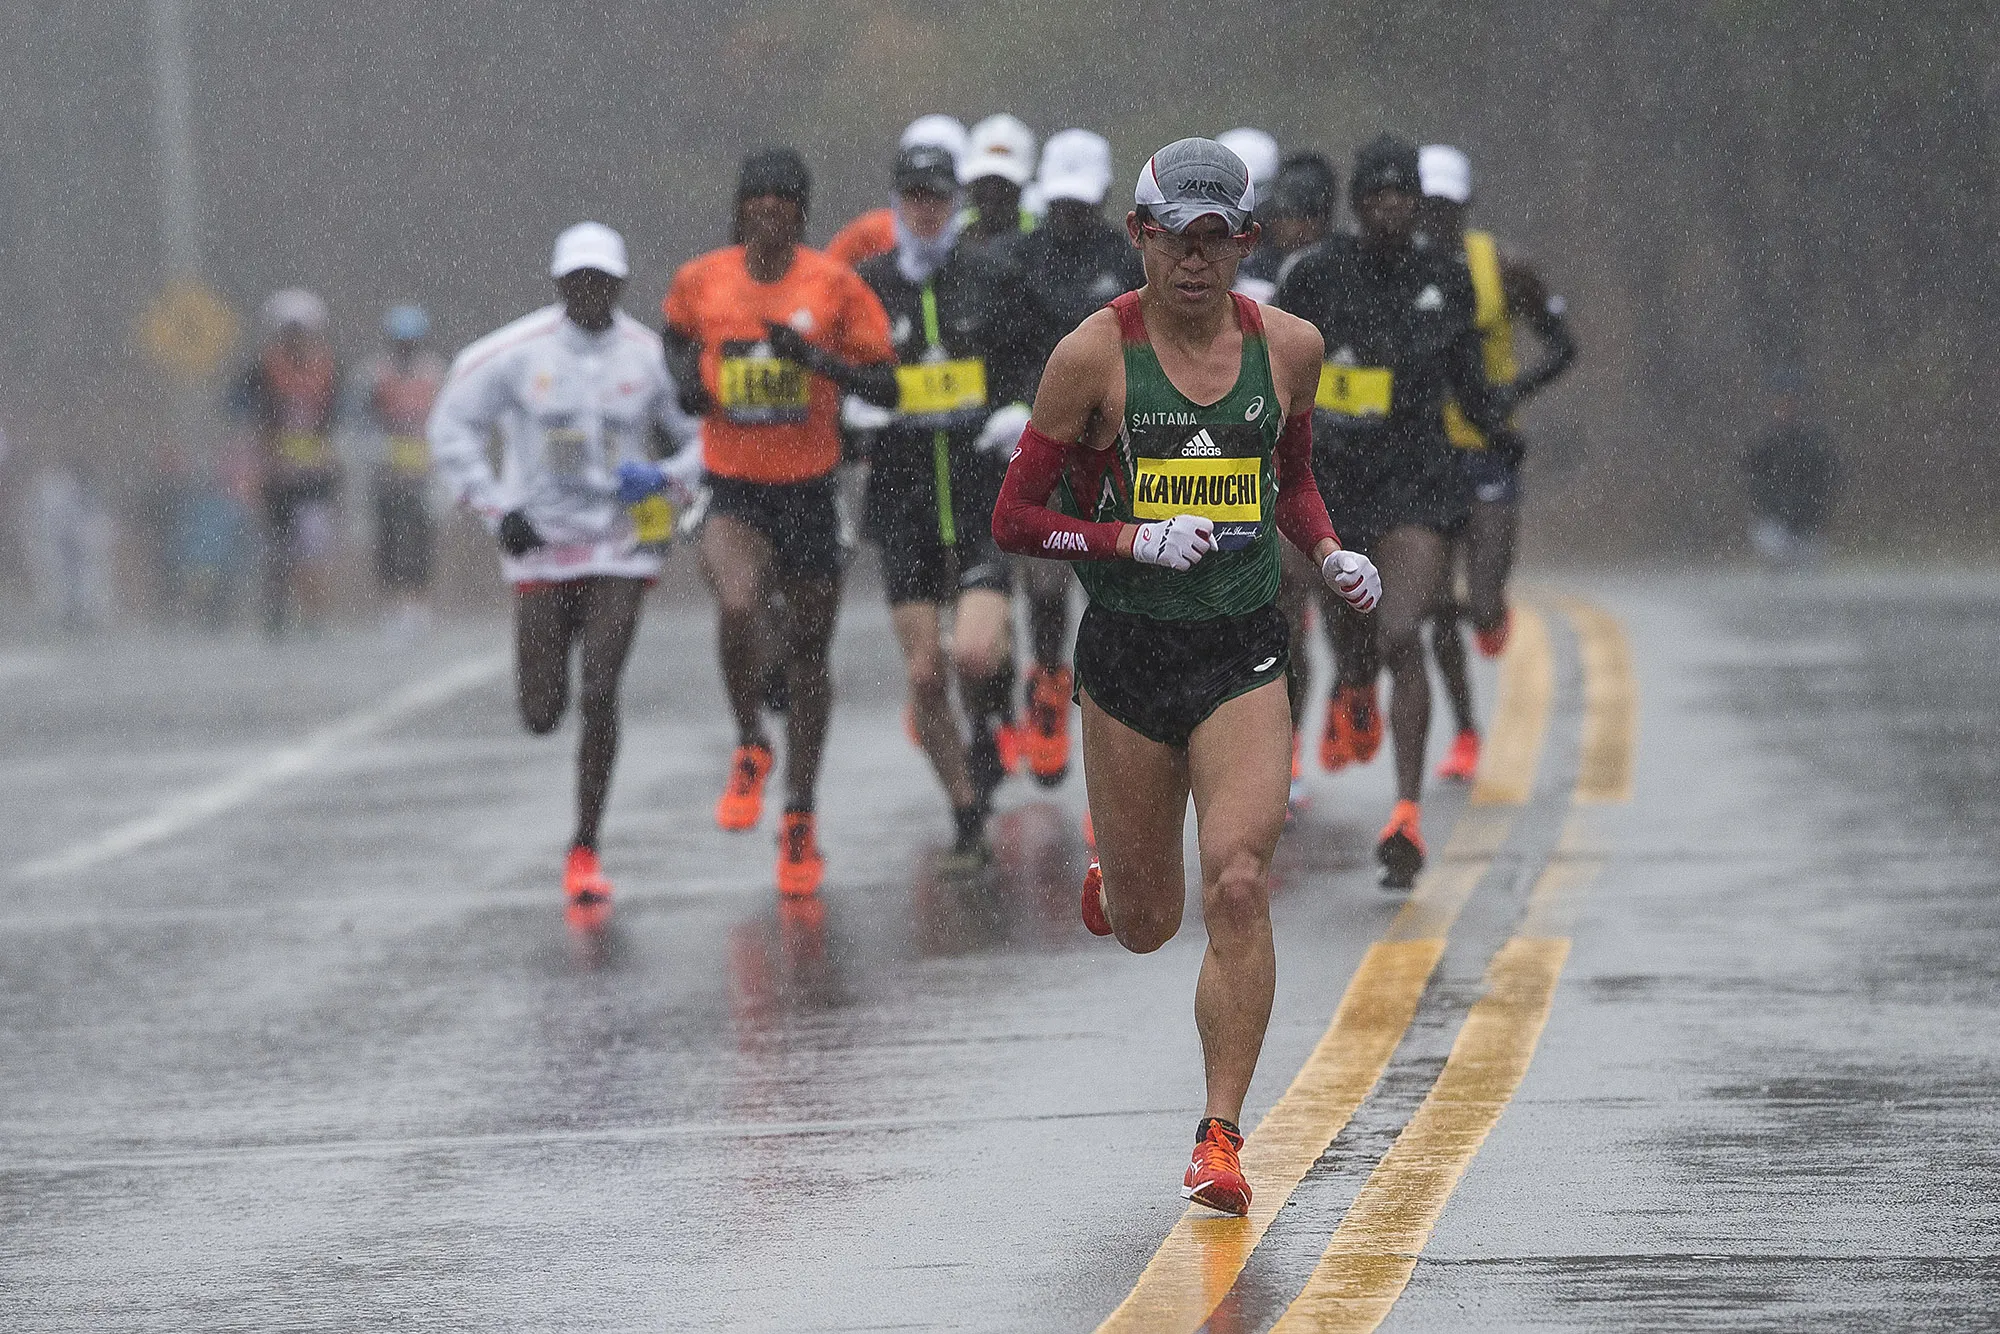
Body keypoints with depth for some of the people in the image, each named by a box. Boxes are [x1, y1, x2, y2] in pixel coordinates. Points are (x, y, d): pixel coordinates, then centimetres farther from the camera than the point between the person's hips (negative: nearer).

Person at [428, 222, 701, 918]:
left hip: (622, 545, 0)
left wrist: (667, 478, -15)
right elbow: (452, 424, 1)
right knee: (541, 716, 0)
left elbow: (705, 439, 6)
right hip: (542, 545, 0)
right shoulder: (517, 352, -7)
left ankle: (585, 853, 0)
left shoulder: (649, 358, -3)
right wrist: (497, 509, -7)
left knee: (598, 698, -12)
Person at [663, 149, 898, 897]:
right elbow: (679, 331, 22)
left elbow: (886, 386, -5)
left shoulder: (833, 286, -5)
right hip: (733, 491, -1)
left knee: (808, 655, 10)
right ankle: (750, 749, -2)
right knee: (739, 608, -29)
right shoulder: (700, 281, -1)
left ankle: (800, 817, 28)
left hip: (808, 490, 1)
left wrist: (817, 359, -21)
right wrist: (686, 378, 1)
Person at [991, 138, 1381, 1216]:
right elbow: (1015, 518, -3)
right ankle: (1112, 872, 47)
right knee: (1144, 926, 8)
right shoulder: (1096, 356, -7)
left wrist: (1331, 554, 1)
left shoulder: (1288, 347, 3)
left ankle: (1221, 1136, -8)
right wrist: (1132, 540, -17)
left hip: (1243, 653, 1)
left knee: (1238, 889, -15)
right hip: (1128, 652, -1)